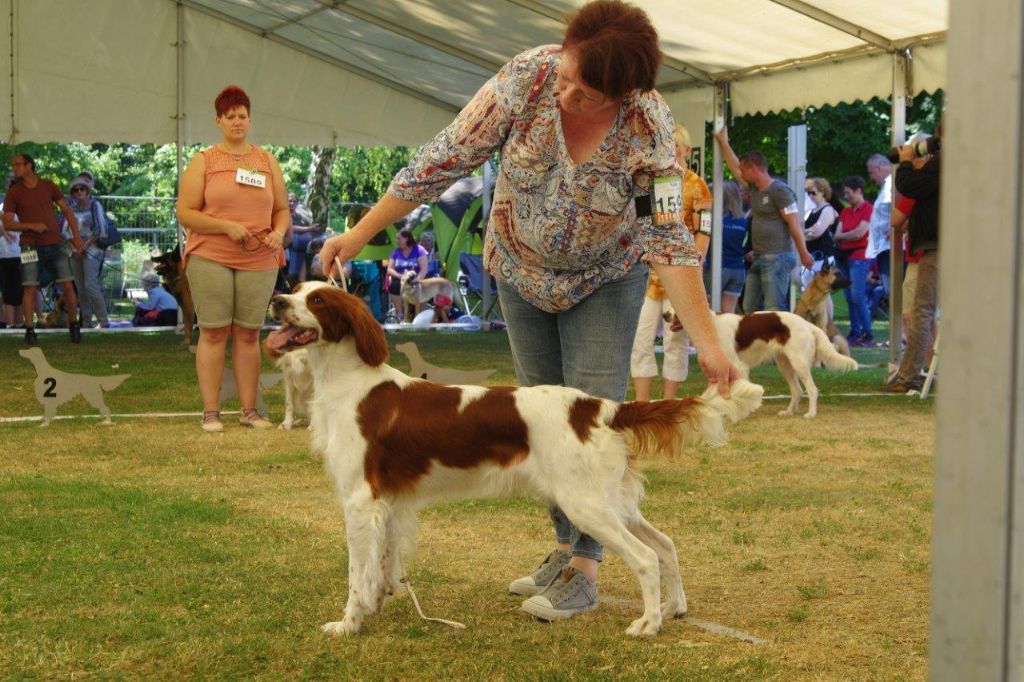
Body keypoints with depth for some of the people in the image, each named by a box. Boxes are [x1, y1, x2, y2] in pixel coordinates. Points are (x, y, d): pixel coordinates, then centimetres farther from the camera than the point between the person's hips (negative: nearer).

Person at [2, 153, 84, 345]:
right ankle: (29, 330, -2)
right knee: (30, 288, -7)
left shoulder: (48, 186, 8)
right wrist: (32, 226, -15)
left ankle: (74, 326, 11)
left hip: (56, 244, 1)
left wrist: (76, 235, 2)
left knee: (68, 285, -2)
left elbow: (67, 210, 11)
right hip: (31, 247, -1)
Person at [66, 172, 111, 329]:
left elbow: (99, 230, -8)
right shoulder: (73, 208, 13)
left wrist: (85, 246, -11)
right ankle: (86, 323, 8)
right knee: (80, 288, 3)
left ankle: (104, 321, -13)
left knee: (90, 285, -16)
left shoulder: (95, 205, -2)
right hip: (76, 251, 6)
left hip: (91, 249, -6)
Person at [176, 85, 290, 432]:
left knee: (248, 334, 5)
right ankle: (210, 411, 2)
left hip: (259, 261, 2)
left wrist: (278, 232, -6)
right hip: (210, 259, -2)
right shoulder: (203, 161, 4)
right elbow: (185, 212, -2)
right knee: (213, 332, -2)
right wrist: (227, 227, -13)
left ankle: (249, 410, 10)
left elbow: (282, 210, 16)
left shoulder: (267, 161, 14)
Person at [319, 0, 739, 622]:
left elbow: (669, 237, -29)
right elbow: (447, 158, -22)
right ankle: (566, 546, 20)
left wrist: (707, 339, -36)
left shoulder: (648, 125, -28)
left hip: (605, 277, -3)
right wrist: (361, 233, -20)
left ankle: (585, 570, -2)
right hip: (522, 268, 3)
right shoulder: (528, 77, -26)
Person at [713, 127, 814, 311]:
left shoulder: (779, 191, -12)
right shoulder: (754, 188, 13)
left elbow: (794, 223, -14)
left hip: (777, 258, -9)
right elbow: (735, 168, 28)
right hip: (759, 258, 9)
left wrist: (803, 254, -16)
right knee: (750, 308, 10)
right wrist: (723, 143, 29)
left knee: (774, 310, -13)